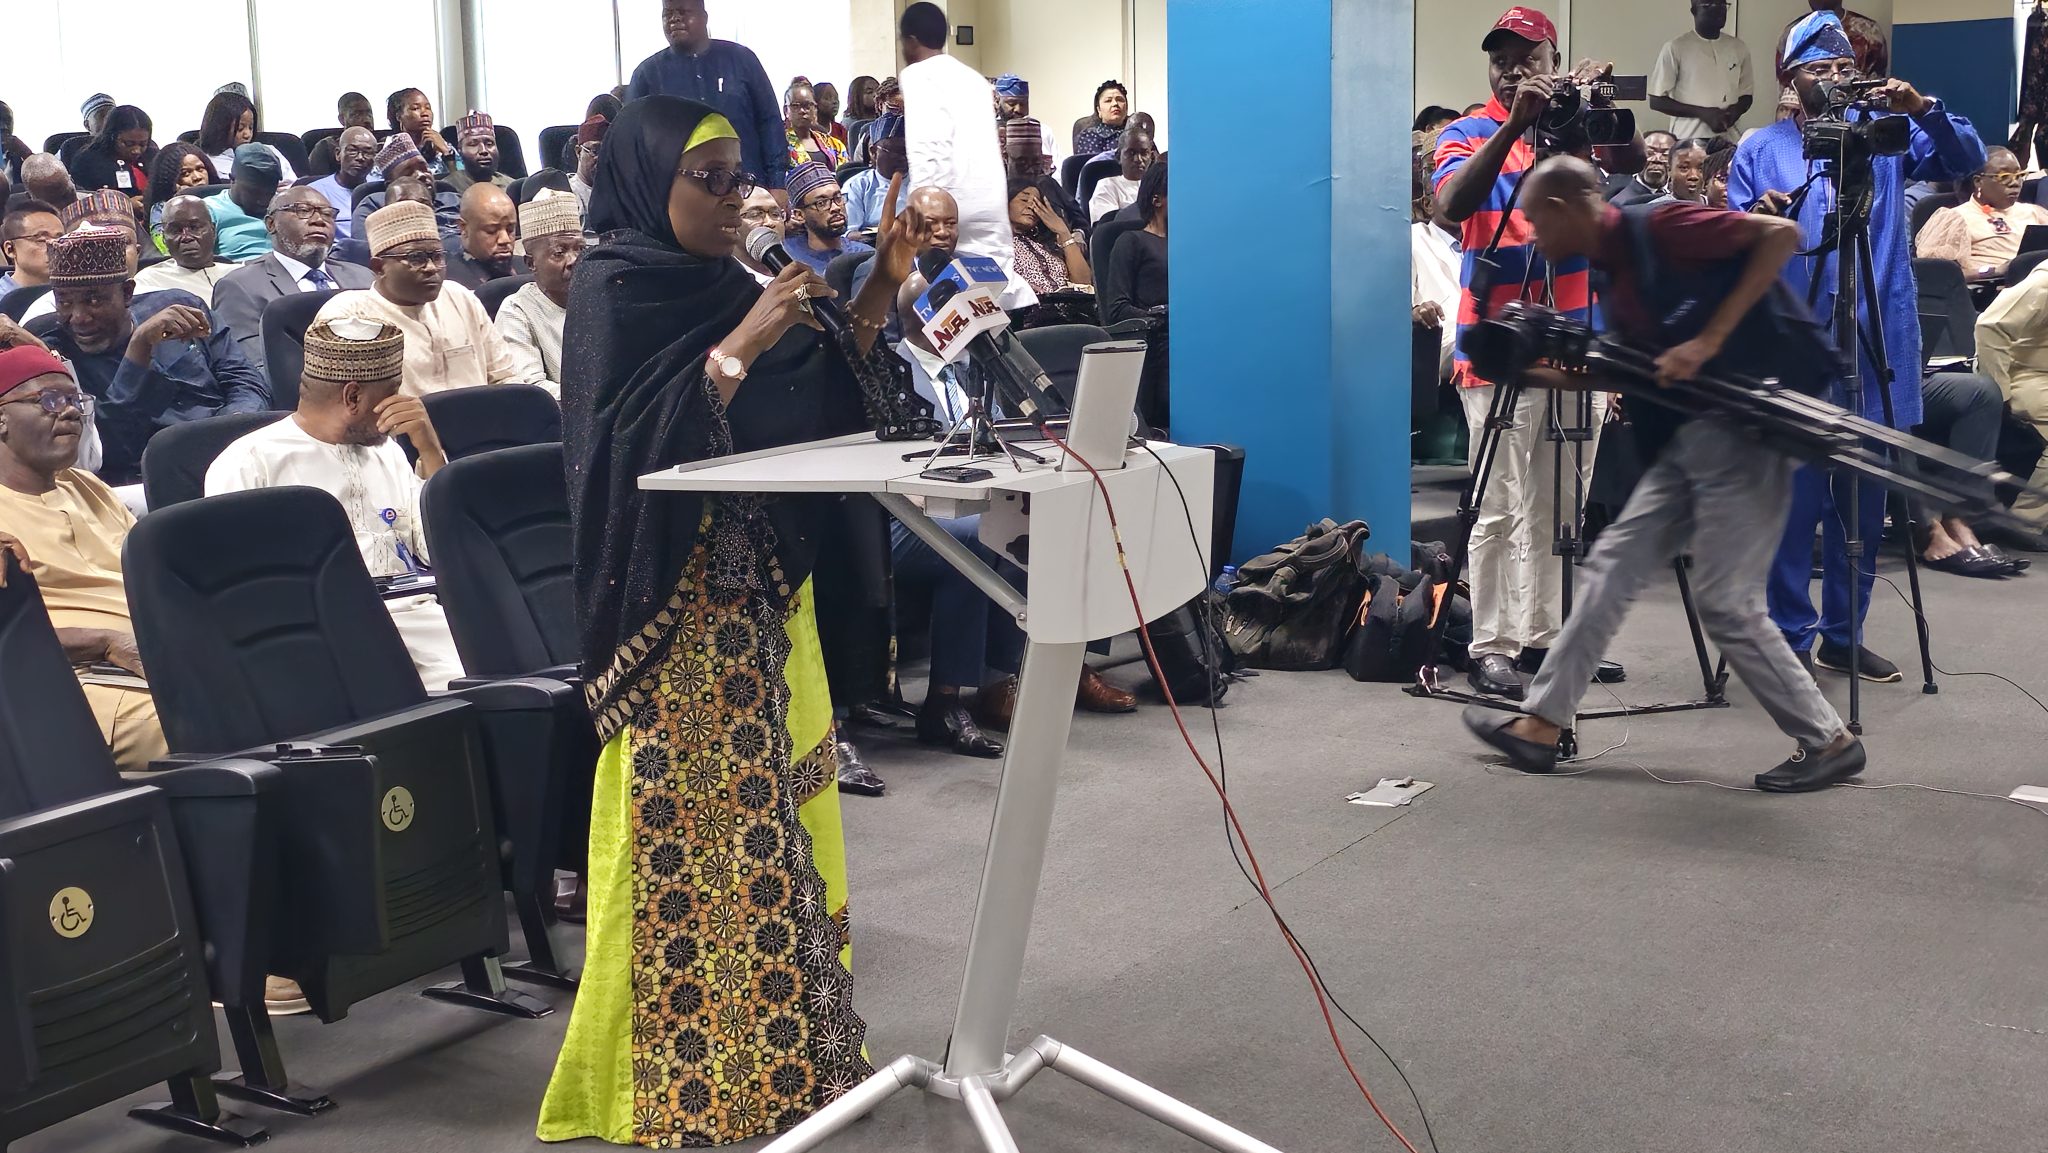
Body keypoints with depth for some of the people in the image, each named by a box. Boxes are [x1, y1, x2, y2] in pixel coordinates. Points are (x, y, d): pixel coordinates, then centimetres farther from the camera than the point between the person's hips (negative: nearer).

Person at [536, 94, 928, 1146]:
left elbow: (818, 408, 11)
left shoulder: (725, 283, 11)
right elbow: (632, 443, -21)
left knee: (771, 808, 11)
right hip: (676, 597, -7)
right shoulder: (611, 290, -9)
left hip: (760, 587, 8)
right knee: (693, 826, -4)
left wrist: (873, 303, -1)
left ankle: (777, 1044, 23)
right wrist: (741, 346, -23)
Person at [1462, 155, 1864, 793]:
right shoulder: (1615, 279, 15)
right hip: (1687, 442, 10)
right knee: (1610, 567, 9)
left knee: (1726, 604, -5)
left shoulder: (1657, 229, -12)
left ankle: (1829, 742, 10)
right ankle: (1541, 724, 15)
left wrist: (1710, 340, -21)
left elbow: (1781, 234, -17)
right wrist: (1531, 368, 11)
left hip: (1745, 434, -10)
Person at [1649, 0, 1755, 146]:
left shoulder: (1739, 48, 11)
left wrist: (1737, 109, -5)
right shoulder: (1675, 47, -3)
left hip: (1729, 140, 4)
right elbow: (1656, 101, -4)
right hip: (1688, 141, -4)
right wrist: (1703, 113, -14)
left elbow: (1747, 94, 20)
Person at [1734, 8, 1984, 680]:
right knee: (1796, 501, -4)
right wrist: (1756, 220, -19)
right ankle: (1791, 638, 6)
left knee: (1864, 500, 8)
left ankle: (1843, 636, 19)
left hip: (1874, 347, 3)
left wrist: (1924, 110, -15)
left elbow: (1968, 160, 0)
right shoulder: (1760, 151, 7)